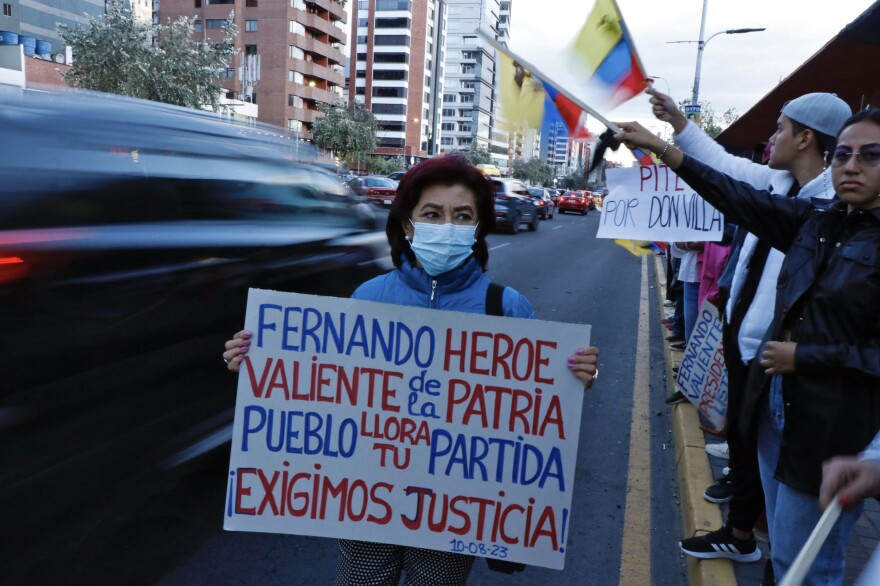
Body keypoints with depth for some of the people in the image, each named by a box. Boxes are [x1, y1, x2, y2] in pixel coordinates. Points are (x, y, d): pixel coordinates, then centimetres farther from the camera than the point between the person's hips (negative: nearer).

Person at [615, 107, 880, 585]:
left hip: (833, 427, -6)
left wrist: (803, 357, -16)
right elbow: (738, 197, 0)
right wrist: (660, 147, -3)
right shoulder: (816, 219, 4)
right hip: (777, 404, 6)